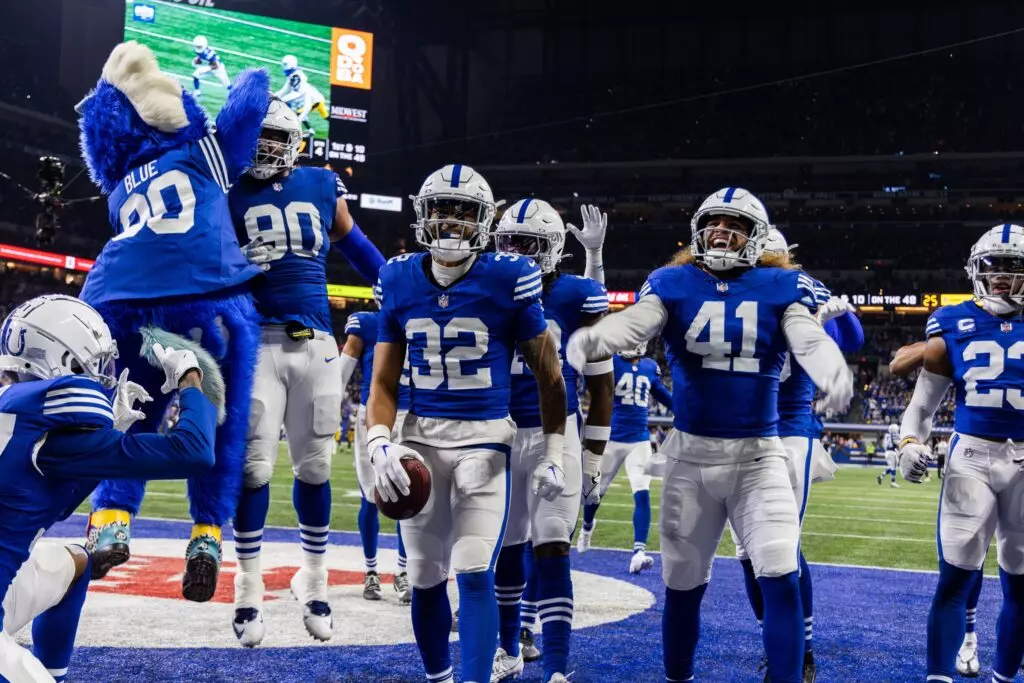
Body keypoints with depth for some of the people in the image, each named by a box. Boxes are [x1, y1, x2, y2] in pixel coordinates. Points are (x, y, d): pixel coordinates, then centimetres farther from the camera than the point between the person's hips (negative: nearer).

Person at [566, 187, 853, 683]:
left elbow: (810, 342, -16)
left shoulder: (780, 289, 0)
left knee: (780, 577, -11)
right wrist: (590, 339, -41)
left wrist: (833, 374, -40)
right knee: (683, 580, 12)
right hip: (691, 454, 1)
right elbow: (634, 324, -18)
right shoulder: (674, 284, 0)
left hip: (759, 454, -1)